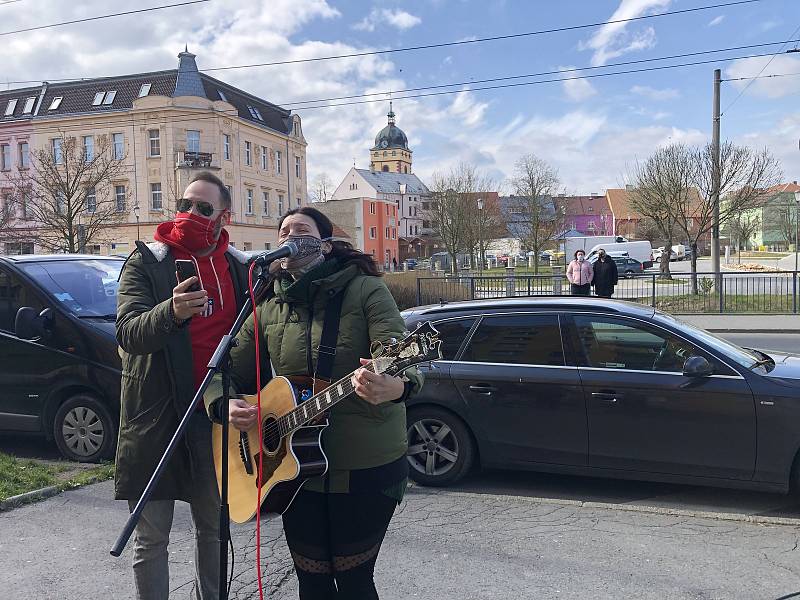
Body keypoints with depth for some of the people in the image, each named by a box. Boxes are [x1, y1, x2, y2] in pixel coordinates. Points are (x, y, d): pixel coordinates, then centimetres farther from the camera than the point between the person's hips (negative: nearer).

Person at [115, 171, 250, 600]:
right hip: (156, 415, -3)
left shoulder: (240, 268, 6)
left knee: (213, 527, 18)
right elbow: (128, 332, -19)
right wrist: (171, 311, -38)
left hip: (216, 414, 3)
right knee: (151, 538, 7)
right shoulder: (146, 262, -4)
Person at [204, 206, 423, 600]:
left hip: (369, 467, -3)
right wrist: (224, 405, -12)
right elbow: (226, 373, 10)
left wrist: (395, 386, -44)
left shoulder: (366, 290, -8)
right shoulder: (268, 308, 6)